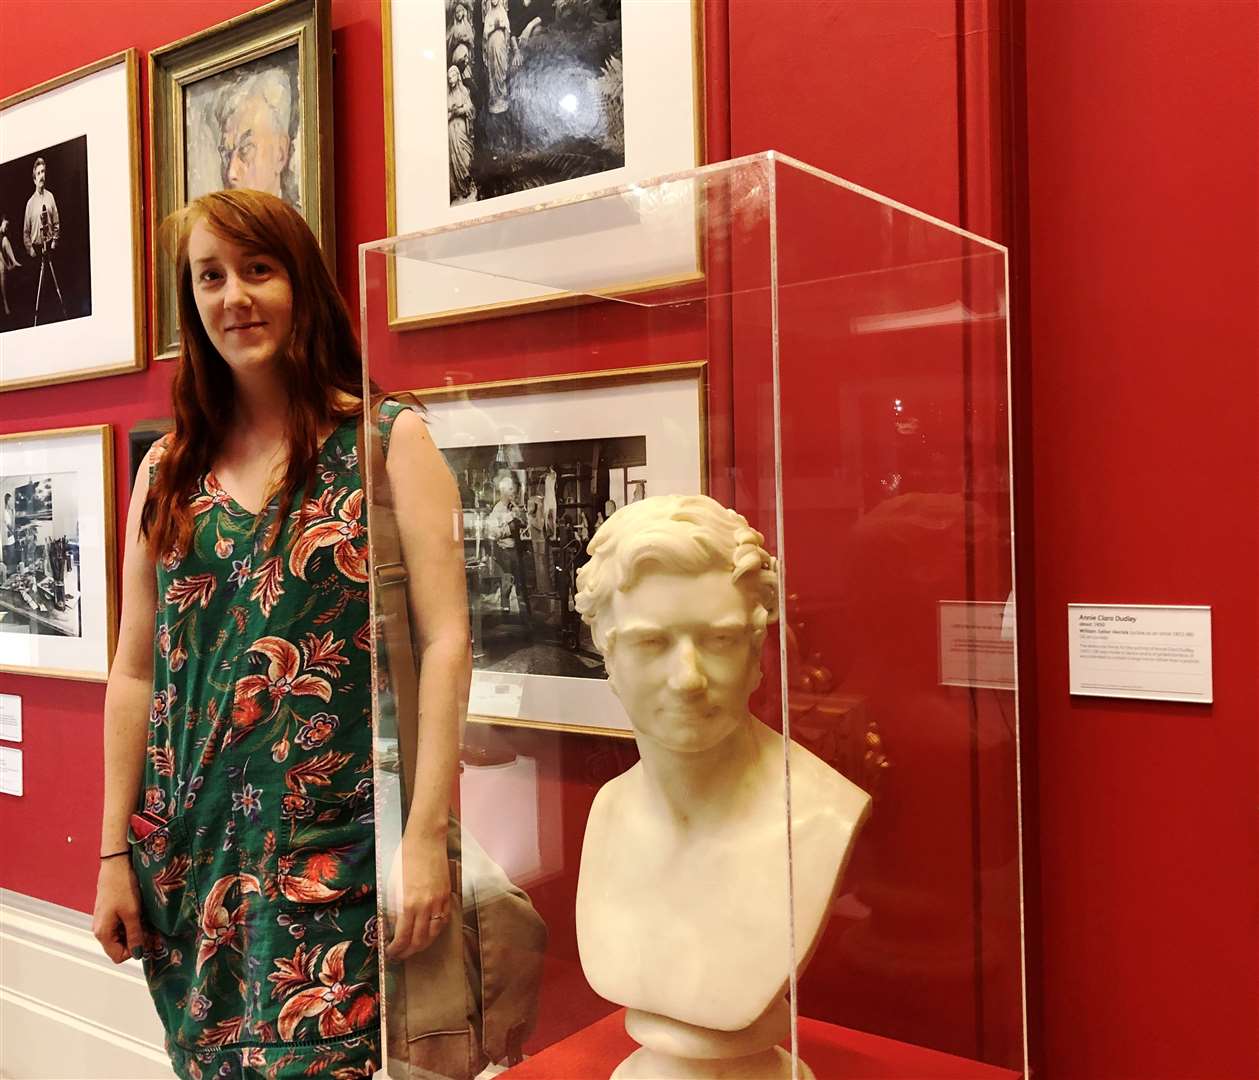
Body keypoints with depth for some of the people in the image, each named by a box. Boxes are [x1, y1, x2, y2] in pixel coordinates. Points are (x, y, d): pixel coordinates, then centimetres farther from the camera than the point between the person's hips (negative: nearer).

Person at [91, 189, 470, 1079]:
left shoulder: (390, 441, -4)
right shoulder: (169, 470, 8)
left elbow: (445, 641, -10)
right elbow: (135, 671, 9)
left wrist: (427, 835, -15)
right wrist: (114, 853, 8)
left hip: (339, 848, -4)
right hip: (192, 854, 4)